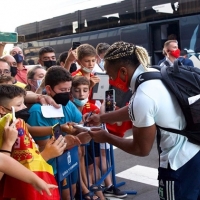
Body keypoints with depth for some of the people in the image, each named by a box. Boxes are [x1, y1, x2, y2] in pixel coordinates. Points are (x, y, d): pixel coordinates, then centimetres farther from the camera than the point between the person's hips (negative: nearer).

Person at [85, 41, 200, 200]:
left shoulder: (142, 97, -26)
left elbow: (142, 149, -14)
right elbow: (133, 110, 18)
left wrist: (106, 137, -2)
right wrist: (101, 118, 20)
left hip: (180, 163, -9)